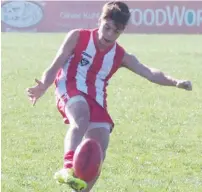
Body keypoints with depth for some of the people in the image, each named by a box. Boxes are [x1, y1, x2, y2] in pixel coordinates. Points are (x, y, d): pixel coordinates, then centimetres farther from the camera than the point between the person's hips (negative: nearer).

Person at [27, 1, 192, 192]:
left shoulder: (121, 56, 12)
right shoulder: (78, 37, 5)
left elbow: (149, 73, -1)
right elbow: (56, 65, 2)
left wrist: (175, 82, -20)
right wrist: (43, 86, -18)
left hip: (95, 101, 4)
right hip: (71, 91, -4)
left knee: (98, 153, -8)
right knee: (82, 119, -37)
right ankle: (68, 168, -54)